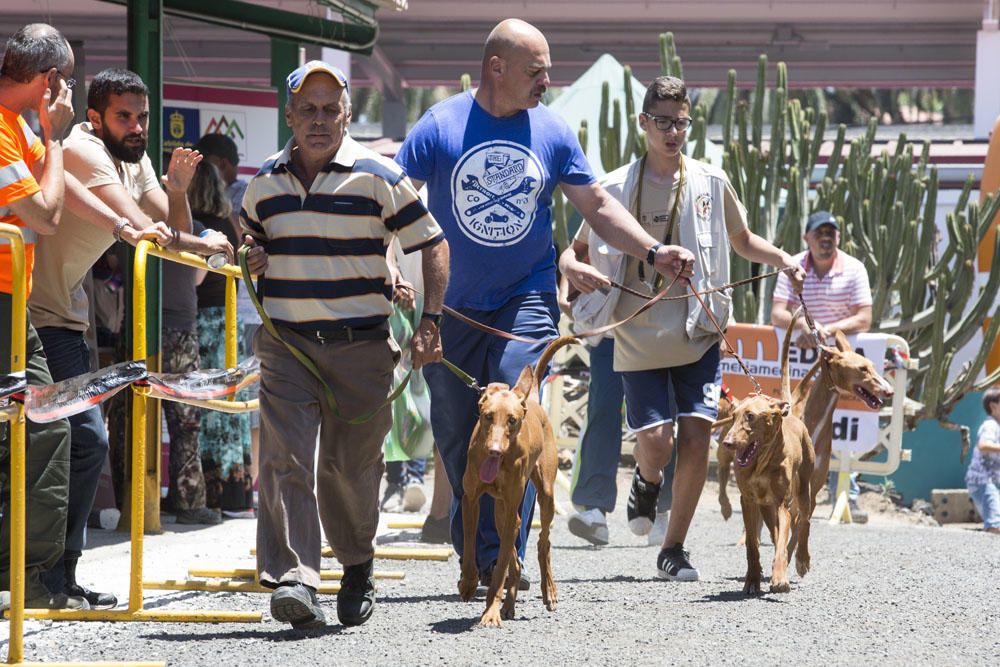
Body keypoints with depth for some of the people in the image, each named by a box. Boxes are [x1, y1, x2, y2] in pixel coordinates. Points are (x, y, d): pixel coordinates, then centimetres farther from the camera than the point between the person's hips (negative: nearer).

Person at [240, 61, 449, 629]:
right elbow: (252, 238, 27)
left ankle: (358, 568, 30)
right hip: (286, 343, 2)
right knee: (285, 459, -13)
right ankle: (294, 579, -21)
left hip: (362, 345, -2)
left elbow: (433, 245, 2)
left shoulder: (379, 177, -2)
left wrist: (431, 323, -6)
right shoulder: (266, 183, 10)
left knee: (352, 466, 7)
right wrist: (252, 259, 2)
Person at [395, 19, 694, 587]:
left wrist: (652, 251, -1)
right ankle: (474, 555, 23)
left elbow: (597, 205, 11)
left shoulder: (552, 133, 2)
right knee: (455, 434, 6)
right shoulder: (440, 126, -5)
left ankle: (502, 560, -13)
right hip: (452, 306, 0)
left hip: (526, 302, 0)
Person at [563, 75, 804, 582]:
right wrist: (575, 270, -22)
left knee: (696, 437, -8)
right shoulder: (618, 188, -2)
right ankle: (647, 481, 29)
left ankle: (674, 549, 7)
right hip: (639, 335, -2)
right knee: (655, 442, -10)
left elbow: (742, 241, 18)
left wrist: (783, 260, -1)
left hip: (699, 333, 2)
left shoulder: (710, 183, 5)